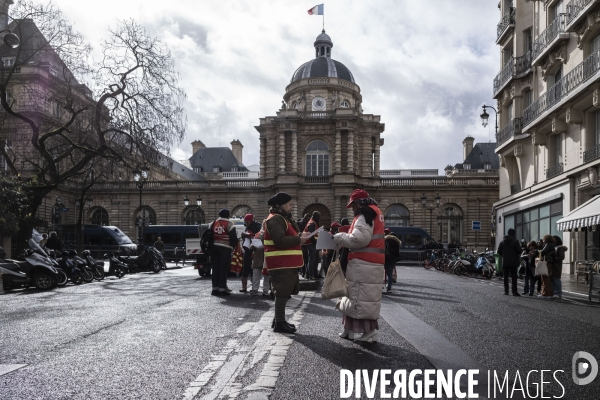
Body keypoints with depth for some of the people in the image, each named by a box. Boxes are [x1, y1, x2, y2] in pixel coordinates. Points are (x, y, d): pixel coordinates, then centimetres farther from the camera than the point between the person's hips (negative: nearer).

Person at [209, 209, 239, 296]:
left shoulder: (213, 223, 10)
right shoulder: (229, 224, -6)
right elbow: (233, 238, -8)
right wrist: (234, 245, 9)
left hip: (214, 247, 5)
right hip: (225, 248, -5)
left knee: (215, 268, 10)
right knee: (223, 269, -2)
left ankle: (215, 288, 11)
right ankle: (222, 289, -4)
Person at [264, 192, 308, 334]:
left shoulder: (283, 218, 20)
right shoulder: (276, 219, -15)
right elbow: (280, 241, -26)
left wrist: (300, 238, 10)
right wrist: (299, 239, -17)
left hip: (287, 263, 11)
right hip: (281, 263, -11)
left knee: (284, 292, 15)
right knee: (282, 293, -7)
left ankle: (279, 319, 24)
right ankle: (279, 323, 0)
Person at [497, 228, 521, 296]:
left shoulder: (503, 241, 6)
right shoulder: (515, 241, -7)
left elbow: (499, 251, 6)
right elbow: (519, 251, -11)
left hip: (505, 262, 3)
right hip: (513, 262, -3)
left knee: (506, 277, 7)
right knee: (514, 277, -1)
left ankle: (506, 291, 5)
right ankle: (514, 291, -5)